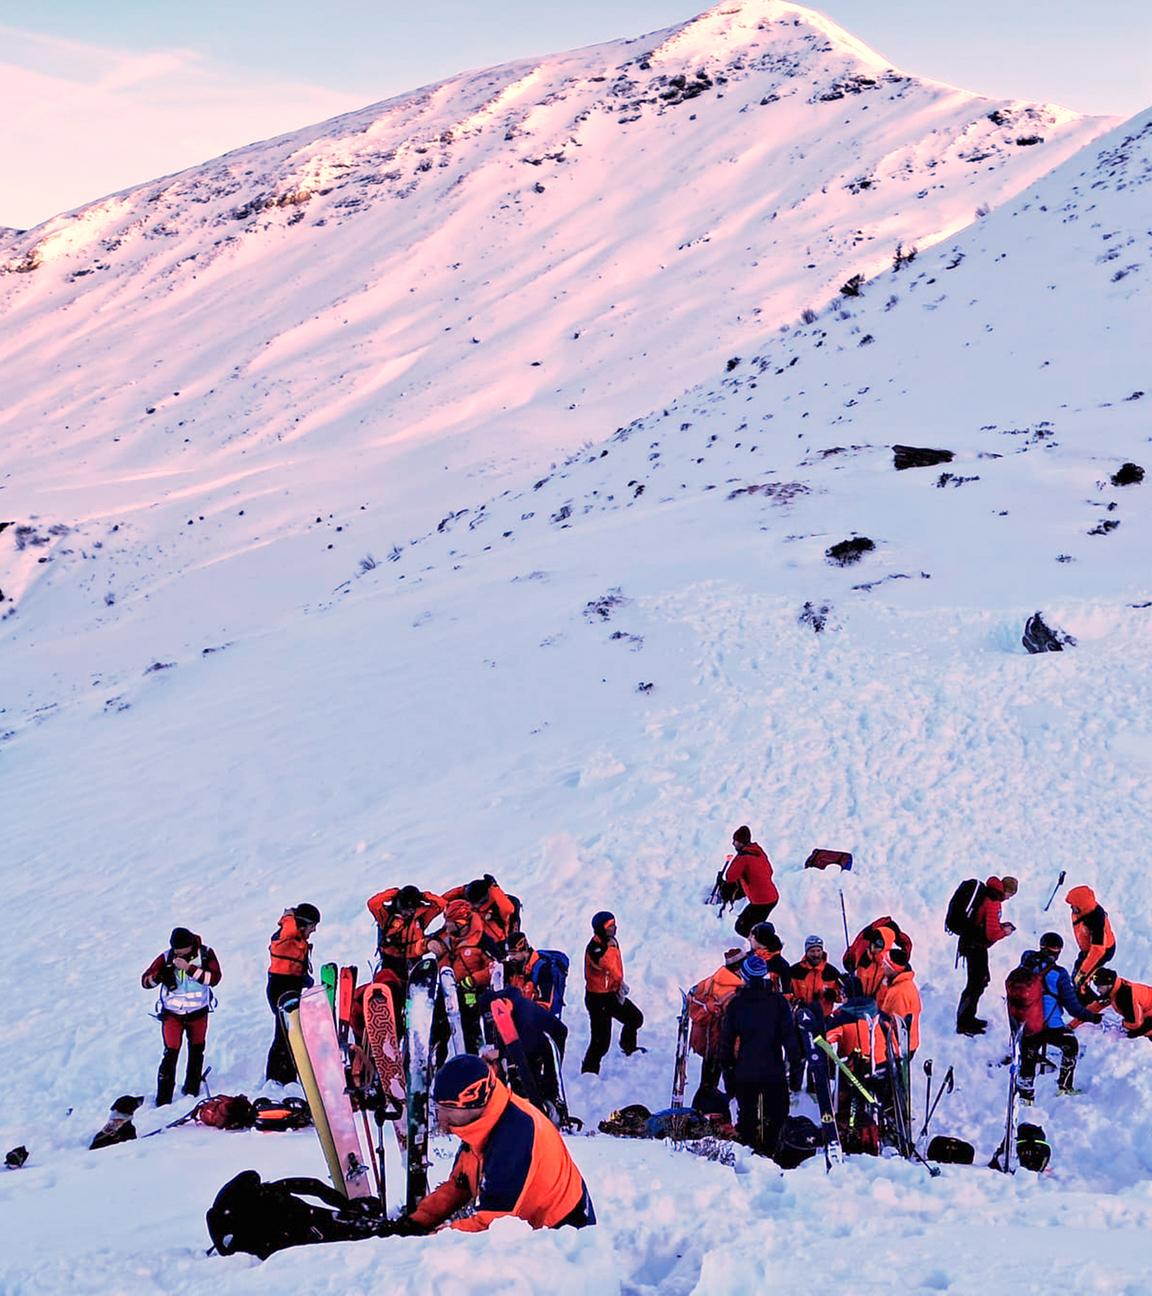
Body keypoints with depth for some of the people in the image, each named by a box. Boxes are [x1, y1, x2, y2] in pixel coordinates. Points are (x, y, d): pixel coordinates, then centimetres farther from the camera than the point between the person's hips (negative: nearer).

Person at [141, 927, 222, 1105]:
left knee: (196, 1051, 15)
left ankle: (192, 1089, 34)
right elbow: (145, 980, -11)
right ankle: (164, 1098, -3)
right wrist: (160, 976, -33)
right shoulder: (166, 957, -13)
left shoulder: (205, 954, -13)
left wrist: (189, 968, -33)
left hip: (198, 1012, 2)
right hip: (172, 1013, -1)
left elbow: (214, 978, -25)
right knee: (171, 1053, -9)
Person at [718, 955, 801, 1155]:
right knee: (775, 1116, 5)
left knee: (746, 1116, 10)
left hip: (744, 1072, 2)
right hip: (774, 1071, -2)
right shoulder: (778, 1001, -2)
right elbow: (789, 1035, -3)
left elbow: (726, 1039, 5)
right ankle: (768, 1153, -3)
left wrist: (726, 1069, 13)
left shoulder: (735, 1003, 2)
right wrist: (795, 1062, 2)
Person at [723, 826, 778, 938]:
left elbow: (729, 877, -17)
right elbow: (769, 871, 16)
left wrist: (731, 861, -1)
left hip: (760, 901, -8)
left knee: (741, 927, 2)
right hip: (773, 896, 8)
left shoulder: (742, 857, -17)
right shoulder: (759, 850, 6)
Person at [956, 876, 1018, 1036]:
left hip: (971, 943, 10)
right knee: (976, 983, -2)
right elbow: (992, 934, -23)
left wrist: (1000, 925, 9)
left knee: (982, 979, 20)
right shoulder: (993, 903, -22)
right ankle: (964, 1024, 5)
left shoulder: (987, 895, 7)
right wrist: (1004, 932, -4)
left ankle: (968, 1017, 29)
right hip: (976, 947, -10)